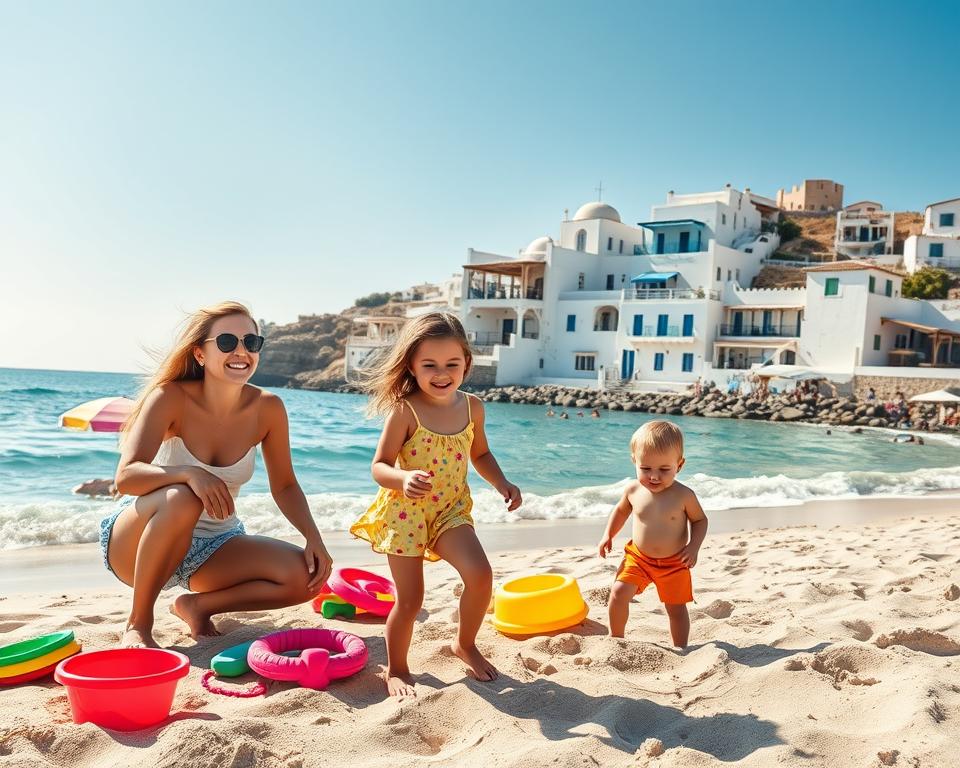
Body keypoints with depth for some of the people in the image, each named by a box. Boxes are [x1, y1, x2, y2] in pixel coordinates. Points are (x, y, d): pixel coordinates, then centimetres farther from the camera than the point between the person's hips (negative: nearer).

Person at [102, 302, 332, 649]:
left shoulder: (268, 408, -10)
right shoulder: (171, 398, -20)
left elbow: (284, 486, -1)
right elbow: (126, 476, -29)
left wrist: (314, 538, -16)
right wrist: (189, 473, -47)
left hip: (214, 545, 4)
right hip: (134, 544, -4)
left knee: (306, 575, -17)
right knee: (182, 499, -38)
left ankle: (197, 604, 5)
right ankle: (138, 623, -16)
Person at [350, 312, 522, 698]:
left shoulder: (472, 407, -1)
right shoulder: (405, 410, -16)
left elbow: (480, 454, 16)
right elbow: (379, 467, -15)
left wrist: (502, 484, 0)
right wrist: (403, 479, -36)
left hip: (451, 509, 4)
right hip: (405, 511, -4)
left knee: (480, 575, -15)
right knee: (409, 599, 1)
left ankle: (466, 644, 14)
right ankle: (396, 670, 27)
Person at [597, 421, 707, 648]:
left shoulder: (683, 495, -17)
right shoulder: (633, 490, -11)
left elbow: (699, 520, 0)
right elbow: (621, 510, 11)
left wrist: (694, 546, -14)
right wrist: (608, 534, 4)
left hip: (674, 563, -1)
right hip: (638, 558, 1)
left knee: (676, 608, 8)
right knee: (618, 593, -11)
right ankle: (616, 638, 12)